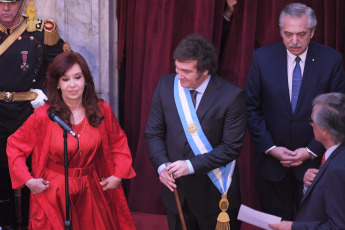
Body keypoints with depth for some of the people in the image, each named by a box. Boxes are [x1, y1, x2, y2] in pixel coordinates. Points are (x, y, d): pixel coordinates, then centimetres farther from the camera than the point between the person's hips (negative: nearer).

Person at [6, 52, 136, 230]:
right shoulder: (43, 116, -13)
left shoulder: (102, 110, -4)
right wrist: (27, 180, -11)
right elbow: (14, 146, -3)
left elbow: (118, 142, 11)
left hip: (91, 191, 3)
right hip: (54, 193, -3)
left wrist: (118, 175, 1)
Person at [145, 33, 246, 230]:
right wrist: (162, 166, -14)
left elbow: (231, 147, -16)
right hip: (176, 190, 4)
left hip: (214, 193, -3)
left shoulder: (231, 96, -17)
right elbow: (154, 133, 3)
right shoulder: (166, 85, -5)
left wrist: (191, 165, -22)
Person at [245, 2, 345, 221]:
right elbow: (252, 107, -1)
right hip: (271, 161, 1)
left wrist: (312, 151, -9)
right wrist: (270, 147, -8)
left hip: (314, 160, 0)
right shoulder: (262, 57, -6)